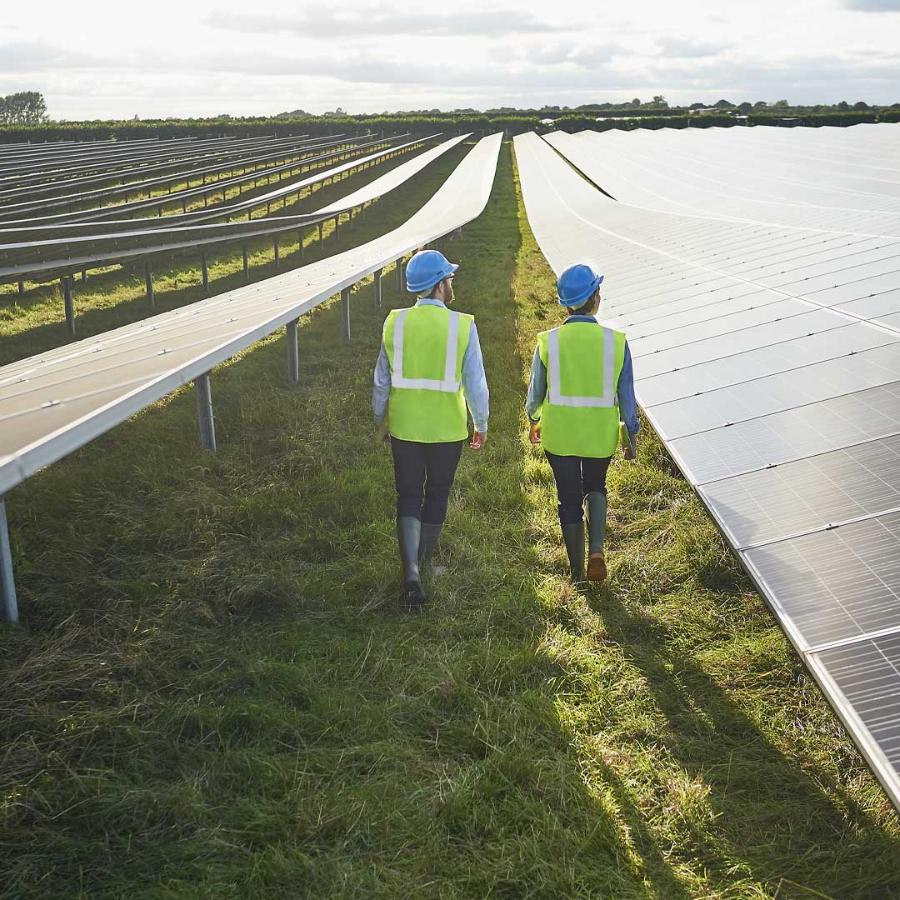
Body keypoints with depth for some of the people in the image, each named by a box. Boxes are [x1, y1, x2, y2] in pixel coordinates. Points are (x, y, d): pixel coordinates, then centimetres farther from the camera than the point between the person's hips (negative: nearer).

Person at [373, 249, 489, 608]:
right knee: (436, 495, 18)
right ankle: (423, 560, 36)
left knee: (409, 497, 9)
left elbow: (382, 380, 2)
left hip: (404, 427, 1)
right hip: (447, 429, -1)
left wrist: (380, 419, 17)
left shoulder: (395, 323, -5)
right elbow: (476, 383, -10)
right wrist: (481, 424, 5)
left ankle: (411, 570, -6)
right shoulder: (463, 326, -12)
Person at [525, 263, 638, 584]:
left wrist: (533, 421, 19)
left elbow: (536, 391, -1)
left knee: (569, 499, 15)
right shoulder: (616, 341, -12)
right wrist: (631, 435, 8)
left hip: (559, 436, 0)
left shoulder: (548, 341, -11)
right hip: (601, 436, 1)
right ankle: (596, 551, 6)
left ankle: (577, 571, 25)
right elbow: (626, 395, -5)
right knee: (595, 488, 26)